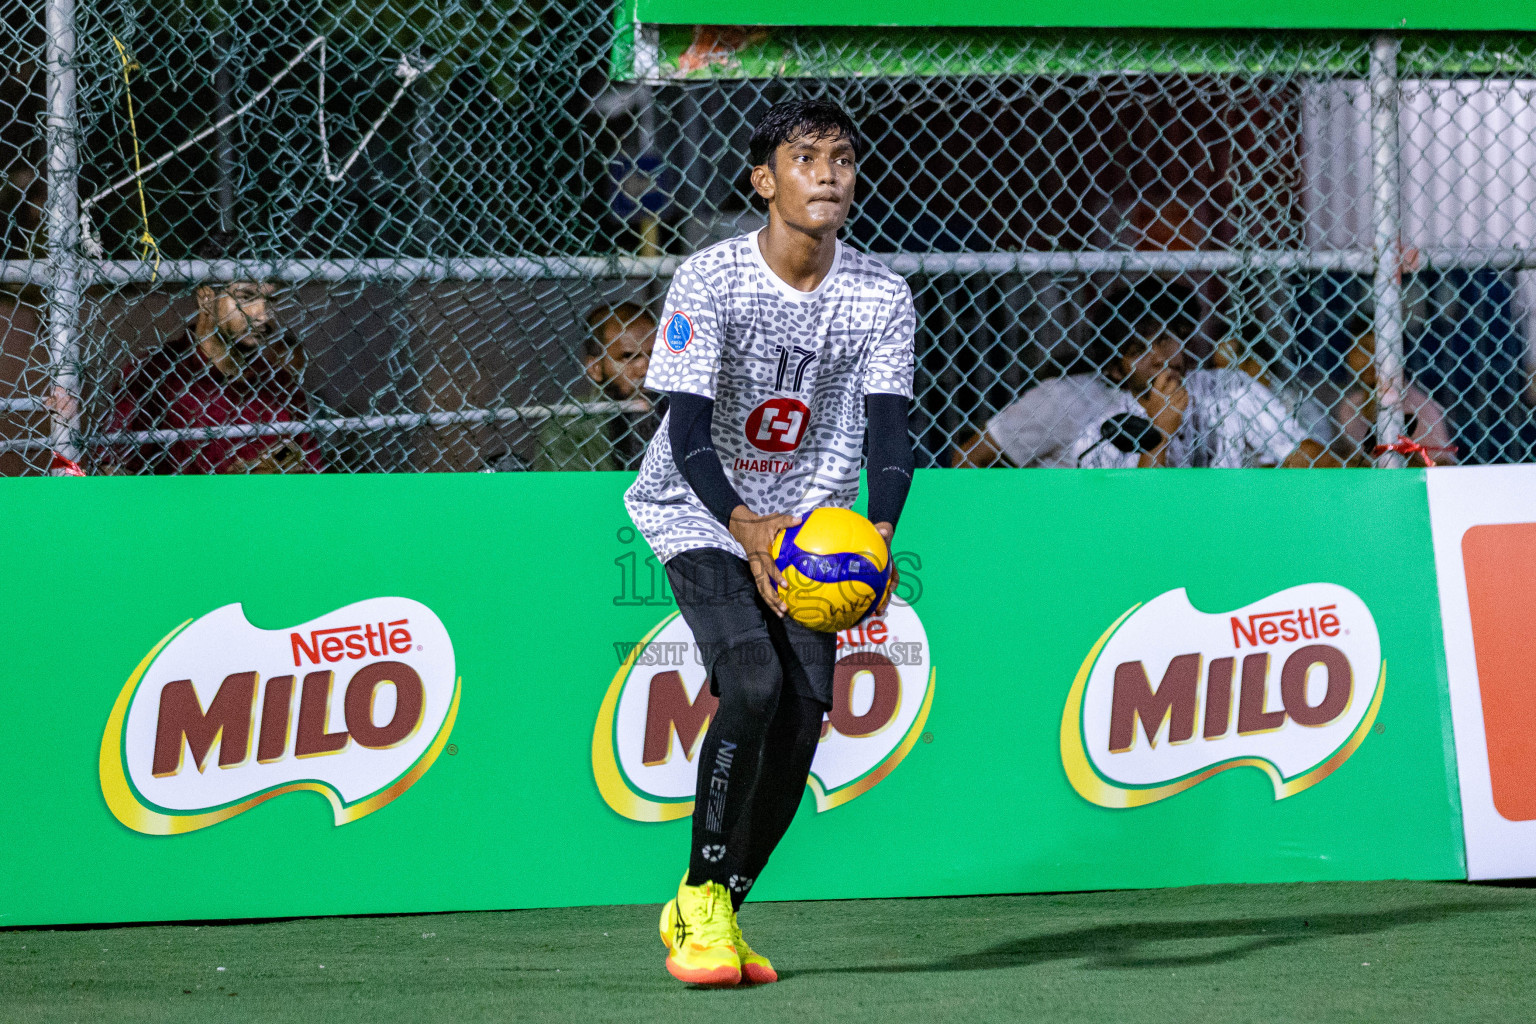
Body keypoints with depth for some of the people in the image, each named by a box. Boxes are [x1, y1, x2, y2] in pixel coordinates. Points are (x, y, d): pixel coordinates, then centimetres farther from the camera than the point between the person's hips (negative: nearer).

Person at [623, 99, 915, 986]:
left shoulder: (881, 297, -7)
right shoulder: (709, 280, -18)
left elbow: (887, 432, -12)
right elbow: (688, 432, -24)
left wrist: (877, 533, -32)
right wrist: (744, 527, -41)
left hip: (806, 521, 4)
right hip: (700, 513, -4)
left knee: (806, 709, -8)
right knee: (752, 684, -25)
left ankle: (718, 909, 11)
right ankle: (701, 903, -12)